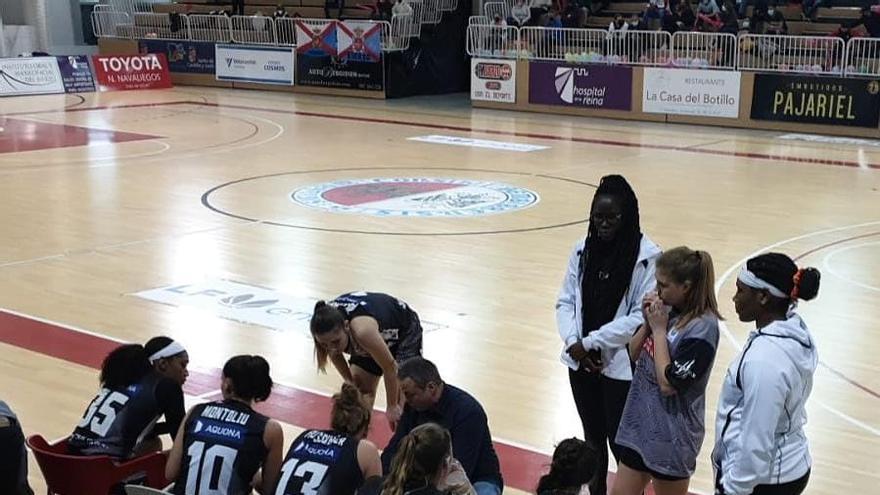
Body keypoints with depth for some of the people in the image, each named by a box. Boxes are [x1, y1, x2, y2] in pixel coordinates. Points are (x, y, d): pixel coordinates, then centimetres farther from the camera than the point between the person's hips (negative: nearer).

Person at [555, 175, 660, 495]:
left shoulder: (647, 257, -13)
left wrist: (591, 342, -14)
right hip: (581, 363, 5)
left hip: (622, 367, -5)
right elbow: (565, 301, 6)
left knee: (621, 444, 2)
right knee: (593, 438, 18)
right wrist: (572, 342, -11)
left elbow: (642, 316, -16)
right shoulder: (582, 249, 2)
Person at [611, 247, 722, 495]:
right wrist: (648, 322, -9)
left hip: (671, 435, -7)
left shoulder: (702, 327, -22)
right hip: (640, 423, 7)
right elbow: (635, 354, 8)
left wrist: (659, 330, -19)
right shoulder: (668, 309, -2)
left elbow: (668, 384, -24)